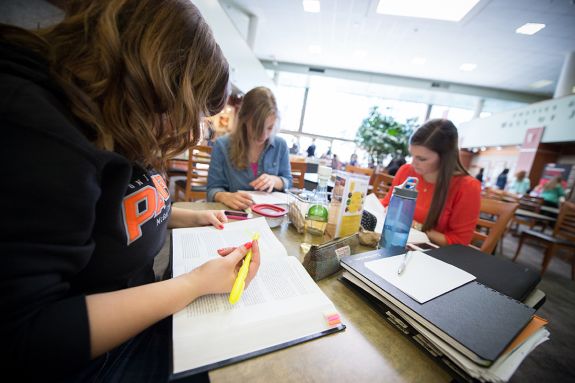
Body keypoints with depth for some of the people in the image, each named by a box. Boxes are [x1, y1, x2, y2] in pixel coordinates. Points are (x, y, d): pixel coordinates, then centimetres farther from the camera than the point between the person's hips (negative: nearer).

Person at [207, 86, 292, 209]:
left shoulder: (280, 145, -1)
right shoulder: (222, 145, -8)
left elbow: (288, 182, 9)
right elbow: (213, 189, -5)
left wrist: (275, 180, -13)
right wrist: (226, 197, -27)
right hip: (233, 213, 0)